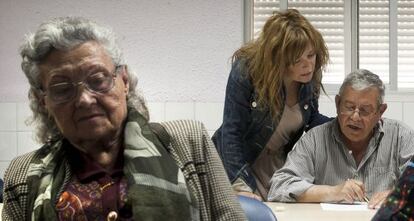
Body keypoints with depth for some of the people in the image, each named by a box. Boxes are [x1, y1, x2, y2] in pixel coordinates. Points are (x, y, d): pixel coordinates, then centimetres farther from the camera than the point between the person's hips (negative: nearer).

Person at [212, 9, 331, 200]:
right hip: (239, 163, -4)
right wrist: (242, 187, -31)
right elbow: (231, 134, -24)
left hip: (282, 164, 4)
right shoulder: (246, 70, -24)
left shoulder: (311, 75, -9)